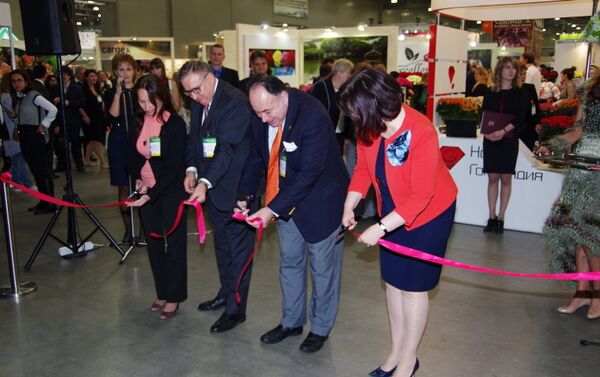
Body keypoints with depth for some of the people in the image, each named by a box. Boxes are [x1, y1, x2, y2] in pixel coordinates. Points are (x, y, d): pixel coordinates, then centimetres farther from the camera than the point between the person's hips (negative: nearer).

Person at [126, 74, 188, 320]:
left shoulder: (175, 124, -16)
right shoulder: (139, 122, 0)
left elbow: (174, 165, -19)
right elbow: (133, 155, 12)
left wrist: (151, 194, -25)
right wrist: (137, 179, -5)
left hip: (170, 192, -6)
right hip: (146, 191, 6)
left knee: (174, 244, 5)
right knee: (154, 243, 14)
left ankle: (174, 297, 18)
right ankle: (161, 293, 28)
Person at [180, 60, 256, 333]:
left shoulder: (235, 102, -21)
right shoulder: (198, 103, 6)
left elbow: (227, 148, -28)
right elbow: (194, 138, 13)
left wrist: (205, 183, -35)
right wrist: (192, 169, -3)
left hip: (236, 187, -8)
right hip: (213, 187, 9)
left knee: (238, 247, 3)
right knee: (221, 242, 21)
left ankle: (236, 308, 14)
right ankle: (226, 293, 38)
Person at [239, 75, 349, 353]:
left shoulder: (313, 117, -30)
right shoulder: (261, 117, -10)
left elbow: (308, 173, -31)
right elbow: (257, 157, 5)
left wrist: (272, 210, -30)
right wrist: (245, 196, -6)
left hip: (319, 200, -6)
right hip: (286, 200, 6)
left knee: (322, 266, 9)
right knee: (289, 262, 18)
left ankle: (321, 327, 29)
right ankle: (291, 322, 37)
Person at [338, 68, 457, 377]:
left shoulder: (421, 132, -31)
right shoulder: (368, 127, -13)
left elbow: (421, 196, -28)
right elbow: (363, 169, 0)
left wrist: (380, 229, -29)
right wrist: (349, 208, -12)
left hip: (429, 213, -6)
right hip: (393, 213, 6)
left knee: (413, 286, 4)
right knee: (393, 281, 14)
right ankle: (396, 351, 32)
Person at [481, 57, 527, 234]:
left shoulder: (519, 93, 3)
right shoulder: (490, 93, 8)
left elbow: (520, 118, -6)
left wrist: (504, 131, -21)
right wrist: (487, 132, -14)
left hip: (509, 140, -1)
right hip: (490, 140, 2)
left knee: (505, 178, 1)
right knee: (492, 178, 3)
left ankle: (500, 218, 7)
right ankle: (491, 217, 8)